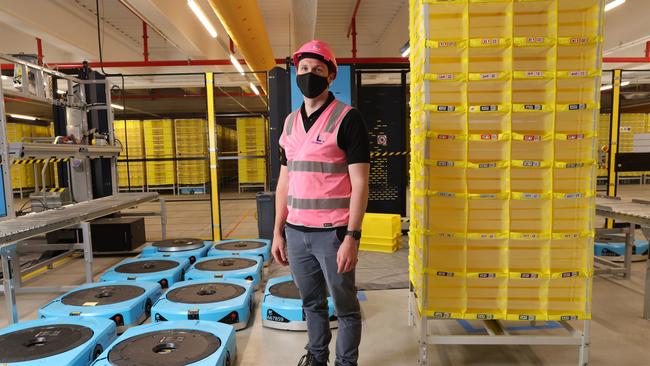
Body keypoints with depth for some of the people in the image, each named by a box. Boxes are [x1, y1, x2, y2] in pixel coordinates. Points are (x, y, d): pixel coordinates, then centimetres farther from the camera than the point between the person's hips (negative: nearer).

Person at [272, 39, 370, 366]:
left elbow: (359, 184, -12)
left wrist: (352, 237, -17)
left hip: (333, 232, -5)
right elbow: (284, 182, 13)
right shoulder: (290, 122, 10)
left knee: (345, 307, 10)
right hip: (296, 232, 6)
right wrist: (278, 232, 10)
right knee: (311, 302, 20)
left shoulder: (347, 119, -8)